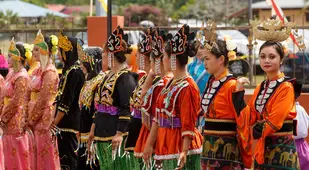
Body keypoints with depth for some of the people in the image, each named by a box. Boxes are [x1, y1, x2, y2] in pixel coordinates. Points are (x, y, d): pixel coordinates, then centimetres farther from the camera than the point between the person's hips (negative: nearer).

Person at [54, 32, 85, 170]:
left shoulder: (74, 72, -15)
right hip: (67, 121, 9)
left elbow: (66, 102, -18)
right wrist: (56, 120, 16)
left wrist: (55, 122, -15)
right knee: (64, 154, 12)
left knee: (67, 156, -5)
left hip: (68, 121, -9)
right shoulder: (69, 69, 13)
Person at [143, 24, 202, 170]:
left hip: (180, 147, -9)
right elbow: (158, 117, 16)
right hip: (166, 147, 9)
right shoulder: (170, 84, 12)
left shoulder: (187, 87, -14)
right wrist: (150, 143, 17)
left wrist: (184, 151, -23)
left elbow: (188, 124, -18)